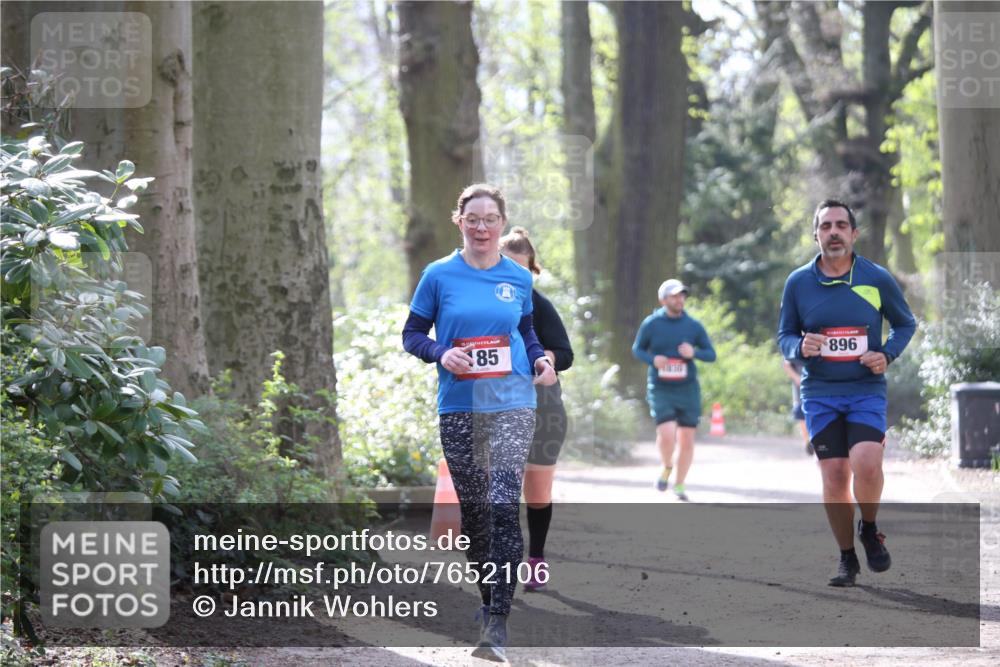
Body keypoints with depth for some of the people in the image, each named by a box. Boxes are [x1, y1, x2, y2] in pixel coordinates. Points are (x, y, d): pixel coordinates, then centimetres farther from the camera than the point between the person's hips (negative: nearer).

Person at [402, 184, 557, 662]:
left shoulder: (519, 278, 6)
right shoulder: (439, 275, 1)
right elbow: (412, 335, 6)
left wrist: (540, 359, 0)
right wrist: (441, 353, -14)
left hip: (512, 405, -1)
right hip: (458, 407, 1)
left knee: (504, 505, -15)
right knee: (472, 509, 9)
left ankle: (497, 622, -17)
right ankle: (488, 596, 30)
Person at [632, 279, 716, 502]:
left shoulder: (693, 326, 0)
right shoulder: (651, 324, -2)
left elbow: (711, 354, 5)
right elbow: (637, 349, 9)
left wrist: (694, 353, -16)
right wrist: (652, 359, -12)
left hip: (687, 390, 2)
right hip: (660, 389, -2)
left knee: (686, 439, 3)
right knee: (666, 434, -18)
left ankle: (679, 485, 20)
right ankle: (667, 467, 13)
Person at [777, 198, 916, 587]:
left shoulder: (877, 278, -1)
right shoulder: (798, 283, 2)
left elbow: (905, 324, 12)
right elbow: (784, 336, 10)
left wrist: (887, 355, -7)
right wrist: (801, 347, -13)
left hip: (867, 390, -1)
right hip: (820, 394, 1)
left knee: (866, 466, -21)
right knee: (834, 479, -1)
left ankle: (870, 530, 8)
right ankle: (847, 560, 15)